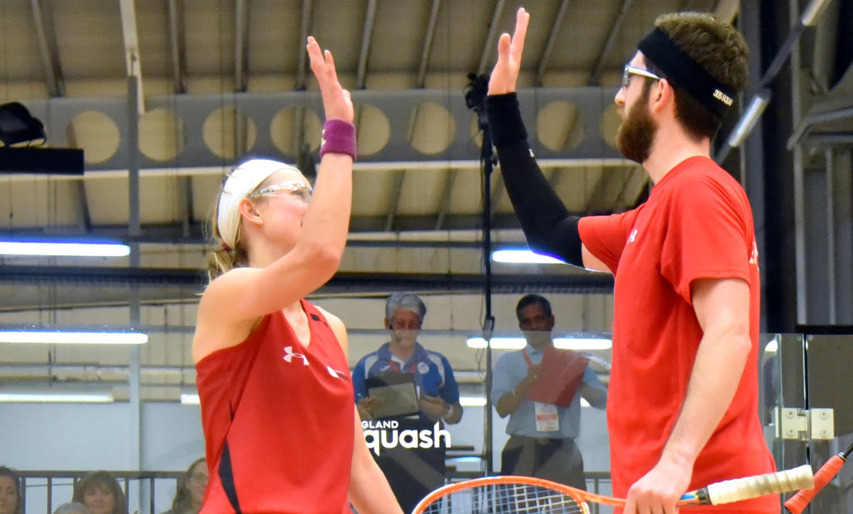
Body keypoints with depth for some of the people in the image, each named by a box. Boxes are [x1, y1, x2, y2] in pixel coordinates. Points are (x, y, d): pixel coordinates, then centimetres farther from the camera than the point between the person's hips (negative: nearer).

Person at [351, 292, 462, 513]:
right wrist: (365, 412, -16)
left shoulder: (437, 364, 13)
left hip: (426, 456, 1)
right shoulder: (368, 365, 11)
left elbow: (456, 414, 15)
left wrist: (444, 411, -8)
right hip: (383, 459, -1)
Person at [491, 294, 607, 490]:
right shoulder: (508, 362, 13)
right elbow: (502, 407, -1)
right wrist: (527, 383, -17)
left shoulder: (573, 361, 17)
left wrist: (578, 385, -11)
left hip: (563, 452, 1)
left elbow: (603, 400, 8)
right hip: (524, 451, -1)